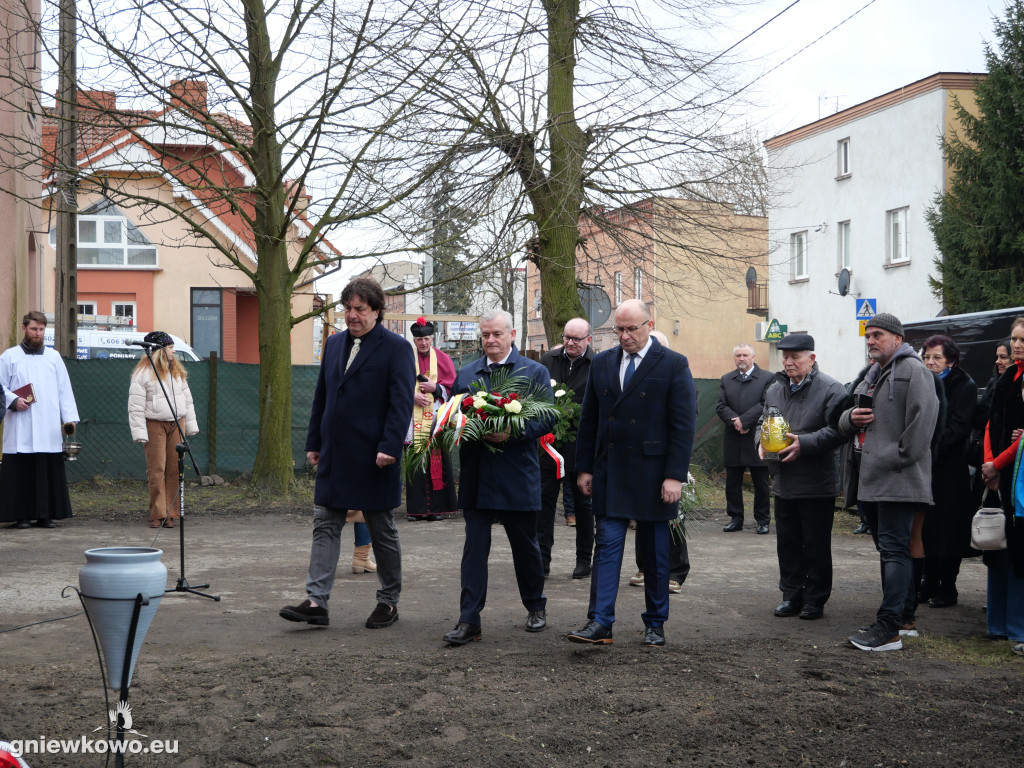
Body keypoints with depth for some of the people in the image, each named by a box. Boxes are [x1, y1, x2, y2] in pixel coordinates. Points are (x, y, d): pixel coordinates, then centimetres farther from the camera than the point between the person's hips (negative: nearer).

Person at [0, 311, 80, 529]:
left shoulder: (54, 357, 15)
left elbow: (64, 390, 12)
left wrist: (70, 417, 4)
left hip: (49, 429, 2)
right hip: (20, 430, -2)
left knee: (50, 471, -1)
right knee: (21, 472, -4)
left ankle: (46, 514, 4)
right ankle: (20, 515, 2)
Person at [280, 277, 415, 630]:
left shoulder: (396, 347, -7)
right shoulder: (334, 343, 12)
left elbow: (402, 403, -13)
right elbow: (321, 397, 17)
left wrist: (389, 448, -21)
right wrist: (314, 442, 13)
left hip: (374, 458, -6)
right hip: (334, 455, 6)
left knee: (382, 531, 7)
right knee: (325, 526, 1)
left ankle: (389, 601, 19)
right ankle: (316, 602, 0)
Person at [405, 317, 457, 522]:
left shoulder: (443, 359, 9)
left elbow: (452, 387, 7)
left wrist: (435, 388, -9)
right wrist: (412, 396, -11)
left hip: (436, 417, 0)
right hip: (413, 418, 0)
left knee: (437, 461, -4)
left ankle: (436, 507, 0)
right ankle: (416, 507, 1)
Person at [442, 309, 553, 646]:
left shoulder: (534, 372, 1)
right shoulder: (465, 374, 12)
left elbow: (546, 419, -5)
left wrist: (511, 434, -20)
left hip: (518, 479, -2)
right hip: (476, 478, 2)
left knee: (525, 546, 12)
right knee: (474, 548, -2)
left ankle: (535, 607, 32)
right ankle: (469, 621, -2)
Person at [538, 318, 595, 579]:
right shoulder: (548, 361, 6)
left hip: (581, 447, -3)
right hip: (549, 444, 3)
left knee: (582, 504, 9)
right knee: (545, 500, 3)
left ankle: (584, 560, 20)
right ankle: (542, 559, 7)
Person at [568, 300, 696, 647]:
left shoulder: (673, 365, -4)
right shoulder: (602, 363, 9)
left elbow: (684, 425, -7)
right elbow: (588, 420, 12)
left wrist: (675, 476, -13)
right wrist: (585, 468, 7)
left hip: (653, 475, -3)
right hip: (609, 473, 3)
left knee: (655, 553, 7)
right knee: (606, 546, -2)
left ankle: (655, 624, 18)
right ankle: (599, 622, -2)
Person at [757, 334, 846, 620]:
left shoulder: (830, 389, -9)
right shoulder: (774, 390, 13)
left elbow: (838, 430, -18)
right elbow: (762, 422, 23)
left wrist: (804, 443, -25)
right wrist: (762, 441, 2)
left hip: (817, 486, -6)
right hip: (783, 483, 6)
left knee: (816, 546, 2)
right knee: (787, 543, 12)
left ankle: (815, 599, 12)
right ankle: (791, 595, 21)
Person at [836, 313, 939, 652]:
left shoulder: (913, 370, -8)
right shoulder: (870, 375, 22)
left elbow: (922, 420, -19)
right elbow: (844, 419, 26)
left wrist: (898, 458, -19)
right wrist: (850, 418, 2)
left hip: (898, 480, -10)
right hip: (871, 480, 10)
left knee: (894, 549, -11)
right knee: (892, 549, 15)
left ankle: (889, 629, -13)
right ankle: (904, 617, 24)